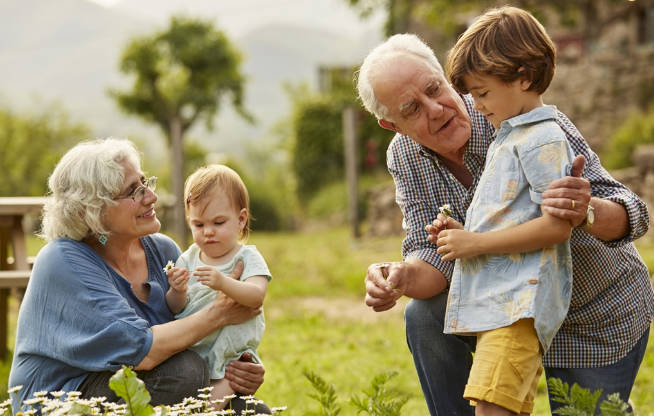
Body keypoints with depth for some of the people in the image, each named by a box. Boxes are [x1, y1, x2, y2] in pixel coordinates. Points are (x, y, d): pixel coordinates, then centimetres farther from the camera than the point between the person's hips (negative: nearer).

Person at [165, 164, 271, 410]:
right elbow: (175, 309, 5)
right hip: (189, 352, 4)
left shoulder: (247, 258, -1)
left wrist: (223, 283, -38)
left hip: (232, 356, -4)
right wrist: (177, 293, -18)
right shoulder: (188, 259, 9)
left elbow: (256, 296, -20)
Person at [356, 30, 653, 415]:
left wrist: (586, 212, -57)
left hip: (601, 322, -3)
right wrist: (403, 277, -39)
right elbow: (433, 253, -15)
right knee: (426, 317, -19)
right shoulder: (404, 158, -12)